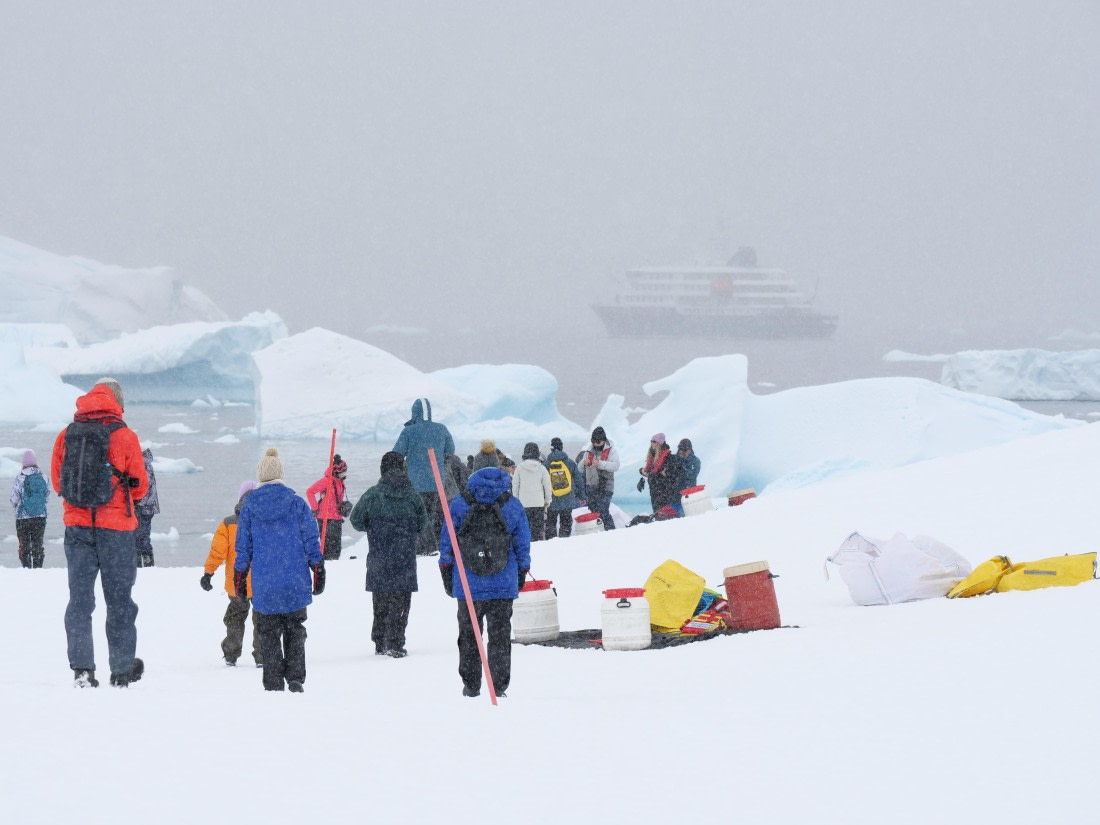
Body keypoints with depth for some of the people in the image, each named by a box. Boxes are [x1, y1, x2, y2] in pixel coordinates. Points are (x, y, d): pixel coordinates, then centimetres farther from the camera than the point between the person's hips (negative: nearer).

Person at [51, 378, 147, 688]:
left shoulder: (66, 434, 3)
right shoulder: (123, 435, -7)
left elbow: (57, 481, 10)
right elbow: (140, 485, 1)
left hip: (76, 525, 2)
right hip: (115, 528, -2)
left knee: (80, 596, 6)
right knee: (119, 598, 8)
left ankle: (81, 666, -4)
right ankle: (122, 669, 13)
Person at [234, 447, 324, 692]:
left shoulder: (249, 507, 0)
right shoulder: (297, 503, -3)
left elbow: (243, 547, 4)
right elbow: (311, 541, -1)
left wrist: (239, 580, 12)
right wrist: (318, 571, 8)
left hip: (263, 586, 0)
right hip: (295, 583, 0)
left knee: (268, 635, 8)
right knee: (295, 630, 13)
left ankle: (273, 684, 5)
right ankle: (295, 679, 3)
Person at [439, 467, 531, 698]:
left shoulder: (459, 505, -5)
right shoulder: (514, 507, -3)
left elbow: (446, 542, 1)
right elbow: (523, 546, 5)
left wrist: (446, 574, 11)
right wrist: (521, 575, 17)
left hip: (467, 583, 0)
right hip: (504, 583, 0)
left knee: (468, 634, 11)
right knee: (500, 635, 8)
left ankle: (471, 685, 12)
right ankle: (499, 685, 5)